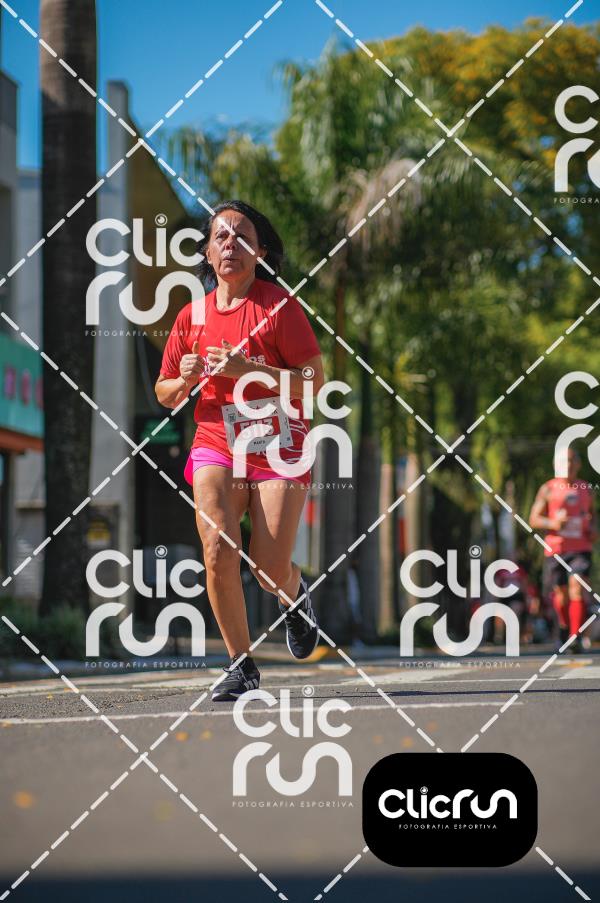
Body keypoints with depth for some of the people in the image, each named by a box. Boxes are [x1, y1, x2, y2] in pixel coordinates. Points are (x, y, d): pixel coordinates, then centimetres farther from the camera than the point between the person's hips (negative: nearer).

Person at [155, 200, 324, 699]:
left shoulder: (279, 305, -5)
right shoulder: (192, 316, 7)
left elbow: (314, 381, -11)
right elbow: (165, 395, 17)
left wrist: (248, 369, -21)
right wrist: (185, 380, -7)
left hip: (279, 447, -2)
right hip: (216, 446, 3)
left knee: (271, 573, -8)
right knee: (218, 546, -21)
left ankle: (296, 592, 32)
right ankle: (241, 663, -5)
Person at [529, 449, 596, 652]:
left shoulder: (586, 490, 11)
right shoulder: (548, 489, 3)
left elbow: (592, 514, 26)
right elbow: (534, 519, 2)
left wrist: (593, 530, 4)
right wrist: (553, 523, -17)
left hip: (581, 549, 0)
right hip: (555, 549, 0)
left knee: (577, 590, -19)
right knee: (561, 595, 8)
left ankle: (576, 637, -23)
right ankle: (564, 625, 38)